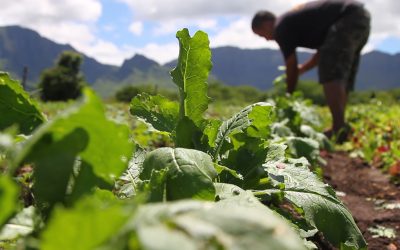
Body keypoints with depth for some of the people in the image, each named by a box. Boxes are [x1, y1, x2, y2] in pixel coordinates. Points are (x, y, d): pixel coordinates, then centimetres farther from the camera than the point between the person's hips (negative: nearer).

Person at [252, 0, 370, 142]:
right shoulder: (296, 19, 24)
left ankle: (339, 130, -21)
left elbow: (292, 68, 0)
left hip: (348, 19, -10)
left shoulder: (281, 27, -4)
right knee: (340, 77, 11)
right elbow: (323, 51, 31)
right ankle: (340, 129, 10)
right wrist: (301, 69, 34)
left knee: (330, 75, -13)